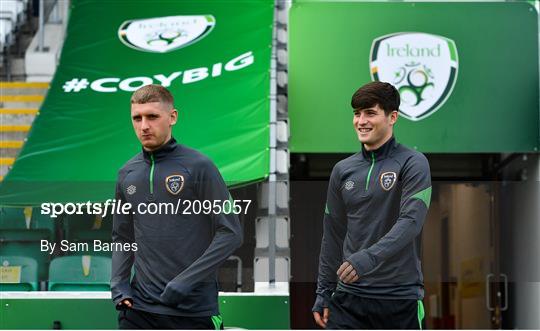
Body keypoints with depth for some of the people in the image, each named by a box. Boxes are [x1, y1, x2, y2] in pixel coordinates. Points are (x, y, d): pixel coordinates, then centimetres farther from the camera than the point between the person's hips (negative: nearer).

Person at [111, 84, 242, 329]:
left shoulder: (198, 167, -7)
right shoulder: (127, 174, 9)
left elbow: (230, 233, -9)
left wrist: (186, 281, -15)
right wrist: (119, 284, 4)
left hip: (193, 307, -4)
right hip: (139, 307, 4)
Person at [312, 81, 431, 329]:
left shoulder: (412, 164, -5)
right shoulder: (343, 170, 10)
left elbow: (411, 221, -19)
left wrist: (369, 257, -32)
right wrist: (324, 292, 12)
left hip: (400, 298, -4)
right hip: (350, 296, 4)